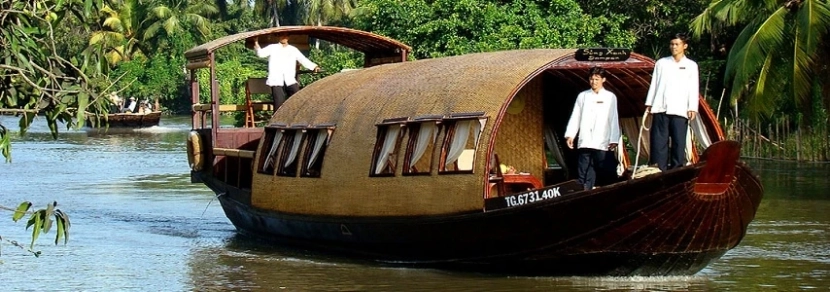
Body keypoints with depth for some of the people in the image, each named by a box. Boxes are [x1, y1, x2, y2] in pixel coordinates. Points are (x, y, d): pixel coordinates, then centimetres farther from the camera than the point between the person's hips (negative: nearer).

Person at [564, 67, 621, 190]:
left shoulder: (610, 97, 8)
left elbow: (614, 119, 4)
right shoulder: (582, 96, 14)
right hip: (585, 142, 2)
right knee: (582, 173, -3)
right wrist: (570, 135, 1)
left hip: (602, 143, -2)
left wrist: (614, 140, -3)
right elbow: (575, 117, 11)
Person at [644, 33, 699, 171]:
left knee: (679, 141, -4)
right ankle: (658, 169, -3)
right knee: (658, 140, -4)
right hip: (660, 108, 1)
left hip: (680, 110, -1)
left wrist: (692, 108, -3)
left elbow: (693, 88, 6)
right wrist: (649, 104, 7)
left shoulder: (691, 65, 11)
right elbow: (654, 84, 14)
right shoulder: (661, 63, 15)